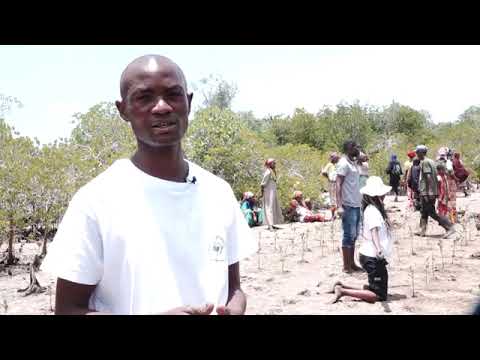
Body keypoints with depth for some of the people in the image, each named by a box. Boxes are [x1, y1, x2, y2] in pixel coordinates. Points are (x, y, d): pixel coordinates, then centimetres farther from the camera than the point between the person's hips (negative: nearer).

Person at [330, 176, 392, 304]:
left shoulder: (373, 209, 12)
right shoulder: (372, 211, -17)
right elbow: (374, 231, -32)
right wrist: (378, 248, -48)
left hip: (371, 256, 10)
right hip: (373, 257, -10)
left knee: (375, 289, 16)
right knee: (379, 296, -7)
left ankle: (341, 287, 15)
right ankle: (343, 291, -9)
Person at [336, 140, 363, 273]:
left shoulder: (354, 163, 15)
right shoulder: (343, 163, -11)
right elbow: (338, 185, -18)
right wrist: (339, 206, -24)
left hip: (356, 205, 9)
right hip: (348, 206, -9)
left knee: (354, 236, 13)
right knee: (348, 236, -3)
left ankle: (352, 263, 21)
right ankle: (346, 266, 5)